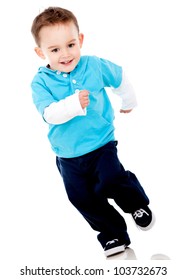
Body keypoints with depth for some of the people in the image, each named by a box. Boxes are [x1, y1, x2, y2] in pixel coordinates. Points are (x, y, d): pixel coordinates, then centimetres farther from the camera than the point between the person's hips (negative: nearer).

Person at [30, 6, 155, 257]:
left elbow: (120, 78, 10)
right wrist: (73, 103, -46)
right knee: (84, 199, 8)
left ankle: (138, 204, 11)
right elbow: (50, 114, -28)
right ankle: (114, 234, 28)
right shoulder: (41, 82, -14)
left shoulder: (95, 66, -10)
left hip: (102, 144, -1)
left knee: (111, 181, -20)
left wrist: (128, 102, 26)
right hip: (68, 156, 2)